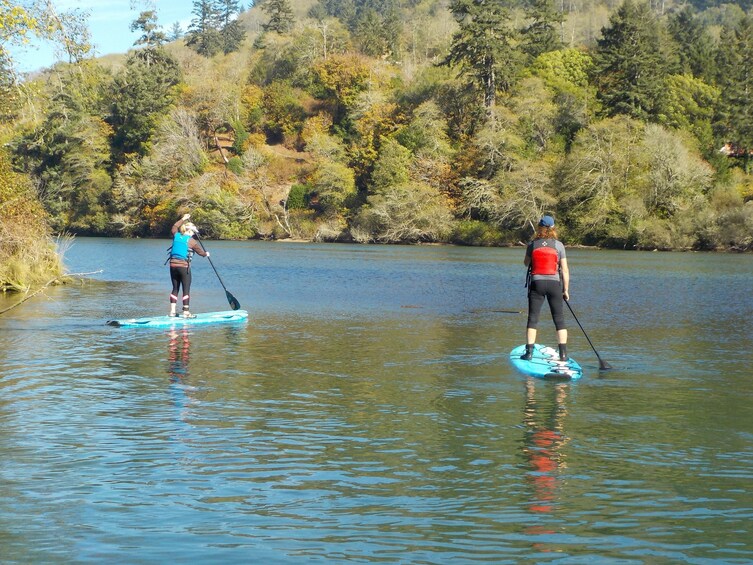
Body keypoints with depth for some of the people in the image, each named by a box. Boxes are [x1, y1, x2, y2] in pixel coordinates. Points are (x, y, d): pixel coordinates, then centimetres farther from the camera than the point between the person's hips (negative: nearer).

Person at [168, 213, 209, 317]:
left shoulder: (176, 236, 7)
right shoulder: (192, 241, -6)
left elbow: (174, 227, 31)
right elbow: (201, 252, 8)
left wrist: (183, 219, 42)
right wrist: (206, 254, 30)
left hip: (173, 265, 5)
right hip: (184, 266, -5)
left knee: (175, 288, 12)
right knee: (186, 289, 0)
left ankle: (172, 311, 10)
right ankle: (186, 312, -1)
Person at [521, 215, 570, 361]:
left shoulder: (532, 244, -2)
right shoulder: (559, 245, -5)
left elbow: (526, 263, 14)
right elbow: (565, 269, -4)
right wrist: (566, 289, 2)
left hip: (536, 283, 0)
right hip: (554, 283, 0)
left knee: (533, 319, 5)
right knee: (559, 320, 6)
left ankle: (529, 352, 1)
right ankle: (563, 354, 3)